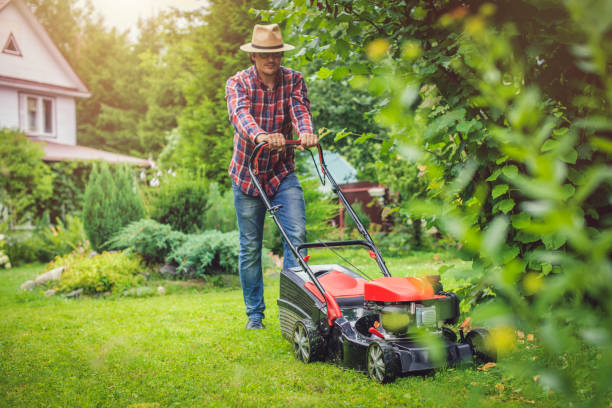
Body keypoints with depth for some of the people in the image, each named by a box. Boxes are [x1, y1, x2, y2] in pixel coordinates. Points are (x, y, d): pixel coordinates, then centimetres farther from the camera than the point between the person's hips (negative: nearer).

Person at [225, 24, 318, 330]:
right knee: (250, 247, 5)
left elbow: (300, 109, -21)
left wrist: (305, 132, -45)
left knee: (297, 235, -14)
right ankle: (255, 313, 18)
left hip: (283, 172, 1)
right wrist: (260, 136, -52)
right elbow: (240, 114, -30)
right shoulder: (238, 83, -9)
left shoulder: (293, 80, -3)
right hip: (246, 173, -1)